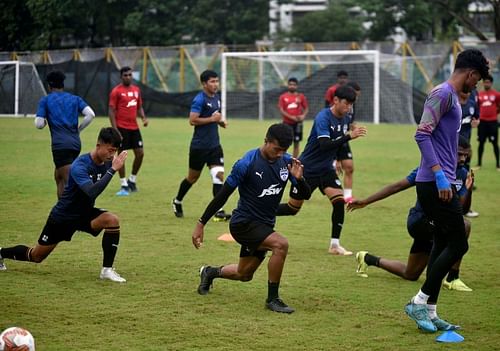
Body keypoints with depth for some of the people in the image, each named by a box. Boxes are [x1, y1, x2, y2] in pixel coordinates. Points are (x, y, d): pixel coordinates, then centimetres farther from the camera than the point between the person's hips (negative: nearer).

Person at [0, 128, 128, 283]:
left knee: (113, 220, -25)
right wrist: (113, 170, -49)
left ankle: (107, 270, -16)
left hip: (85, 213, 5)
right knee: (35, 257, 10)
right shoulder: (80, 166, -31)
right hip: (63, 217, -5)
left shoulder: (107, 162, -9)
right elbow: (92, 192, -49)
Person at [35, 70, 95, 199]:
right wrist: (78, 129, 12)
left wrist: (45, 121, 21)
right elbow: (90, 114, 0)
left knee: (69, 181, -9)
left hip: (60, 145, -6)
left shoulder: (45, 100, 5)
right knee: (58, 176, 22)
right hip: (76, 143, 6)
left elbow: (39, 124, -1)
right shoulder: (75, 98, 15)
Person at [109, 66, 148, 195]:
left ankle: (132, 180, 21)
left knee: (140, 153, 3)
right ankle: (124, 185, 5)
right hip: (122, 128, -6)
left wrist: (143, 118, 0)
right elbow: (111, 111, -8)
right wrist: (115, 130, -15)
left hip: (134, 127, 6)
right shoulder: (116, 91, -7)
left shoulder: (136, 89, 11)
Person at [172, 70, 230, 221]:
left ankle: (219, 212, -11)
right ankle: (177, 201, 34)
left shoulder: (217, 98, 11)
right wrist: (212, 119, -20)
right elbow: (192, 120, -22)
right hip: (199, 145, -6)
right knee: (193, 177, 9)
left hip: (214, 145, 6)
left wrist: (221, 121, 7)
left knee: (219, 175, -9)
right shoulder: (199, 99, -15)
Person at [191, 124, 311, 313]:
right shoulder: (247, 163, -20)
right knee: (280, 244, -30)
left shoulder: (287, 162, -5)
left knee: (244, 275, 20)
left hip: (264, 226, 7)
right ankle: (272, 298, -16)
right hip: (244, 224, -7)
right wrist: (201, 224, -12)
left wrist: (299, 178, -26)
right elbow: (223, 195, -14)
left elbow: (306, 195, -3)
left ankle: (210, 272, 49)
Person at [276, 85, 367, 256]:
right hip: (307, 168, -6)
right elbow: (325, 144, -35)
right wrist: (349, 136, -40)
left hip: (326, 169, 6)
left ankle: (335, 245, -5)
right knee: (293, 208, 4)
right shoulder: (323, 117, -22)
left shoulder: (345, 119, 1)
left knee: (339, 201, -14)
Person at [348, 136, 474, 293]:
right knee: (463, 225, -32)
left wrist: (468, 190, -23)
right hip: (419, 221, -7)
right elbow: (397, 186, -10)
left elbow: (463, 209, -2)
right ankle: (452, 278, -25)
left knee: (410, 275, 19)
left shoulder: (463, 174, 0)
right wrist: (365, 202, -9)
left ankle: (368, 259, 40)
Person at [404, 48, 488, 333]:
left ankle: (429, 312, 11)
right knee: (458, 244, -7)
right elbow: (422, 134, -21)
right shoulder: (443, 94, -12)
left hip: (439, 184, 10)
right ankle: (420, 302, -4)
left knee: (443, 244, 10)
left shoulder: (452, 97, 19)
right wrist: (439, 175, -26)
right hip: (436, 184, -10)